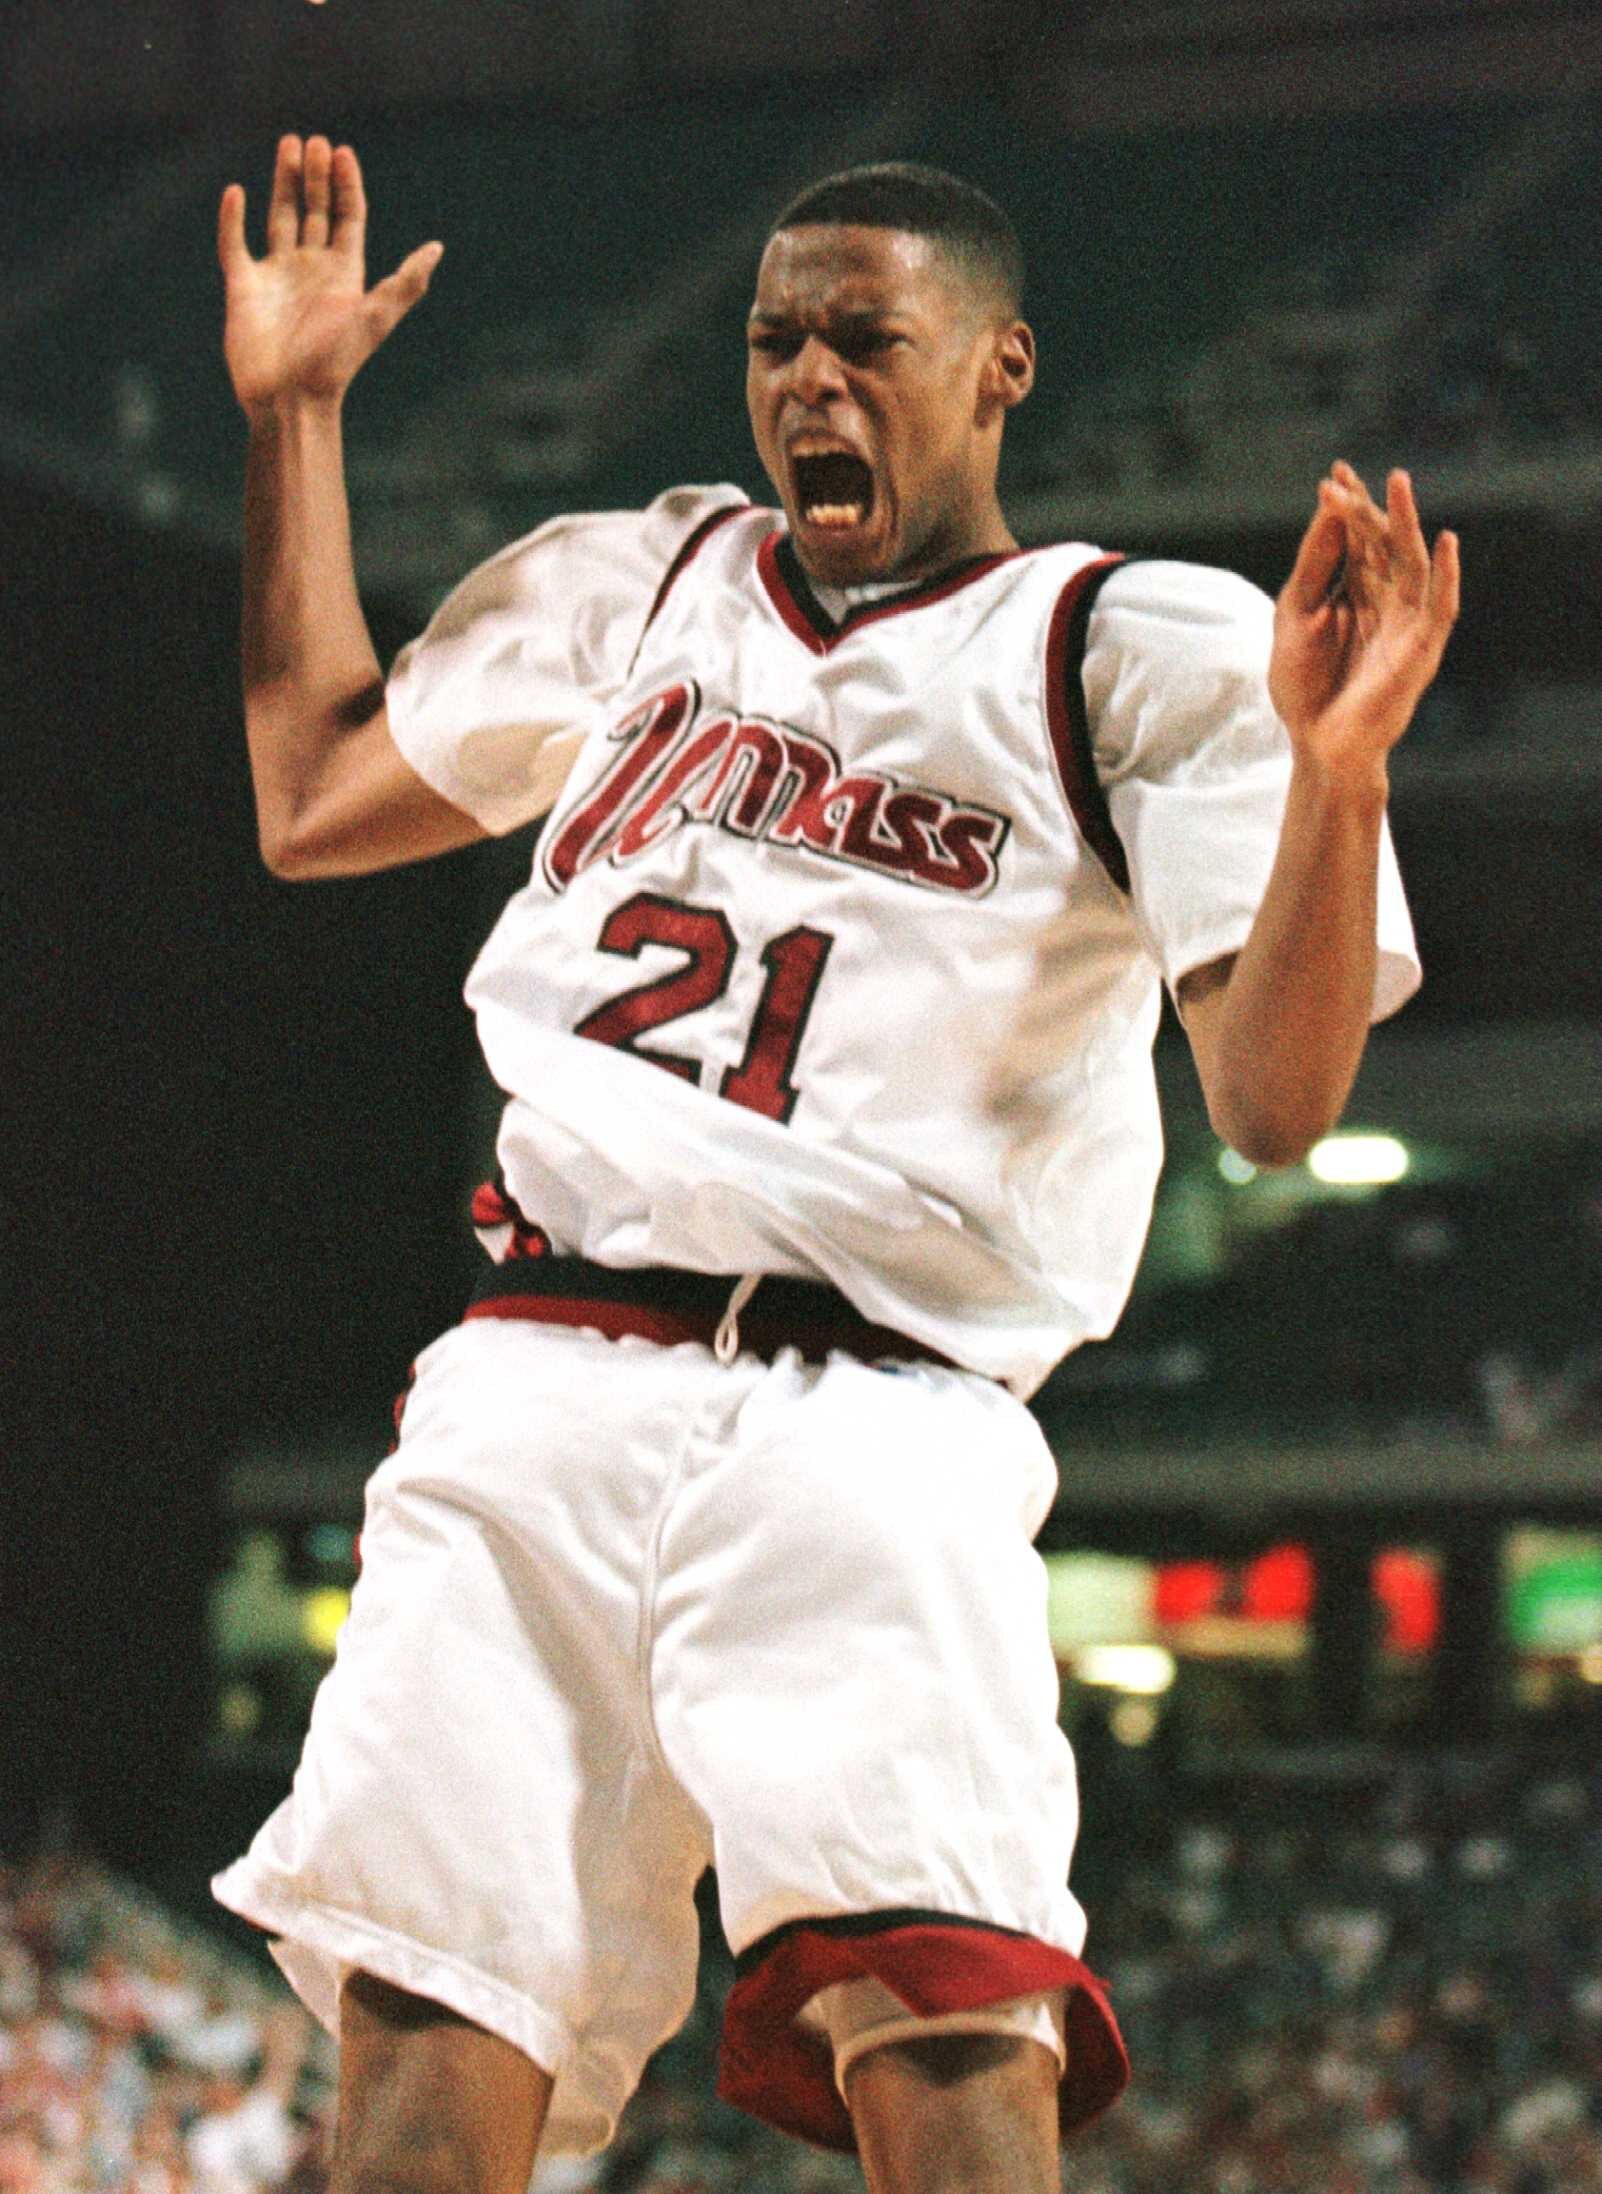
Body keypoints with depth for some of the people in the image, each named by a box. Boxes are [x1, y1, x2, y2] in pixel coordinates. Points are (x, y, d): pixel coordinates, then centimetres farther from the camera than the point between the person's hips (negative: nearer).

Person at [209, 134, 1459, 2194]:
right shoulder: (635, 587, 23)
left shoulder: (1149, 653, 6)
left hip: (872, 1397, -4)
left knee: (939, 2021, -25)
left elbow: (1273, 1097, -3)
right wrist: (293, 416, 33)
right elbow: (313, 801, 34)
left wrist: (1336, 775, -21)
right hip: (536, 1384, 4)